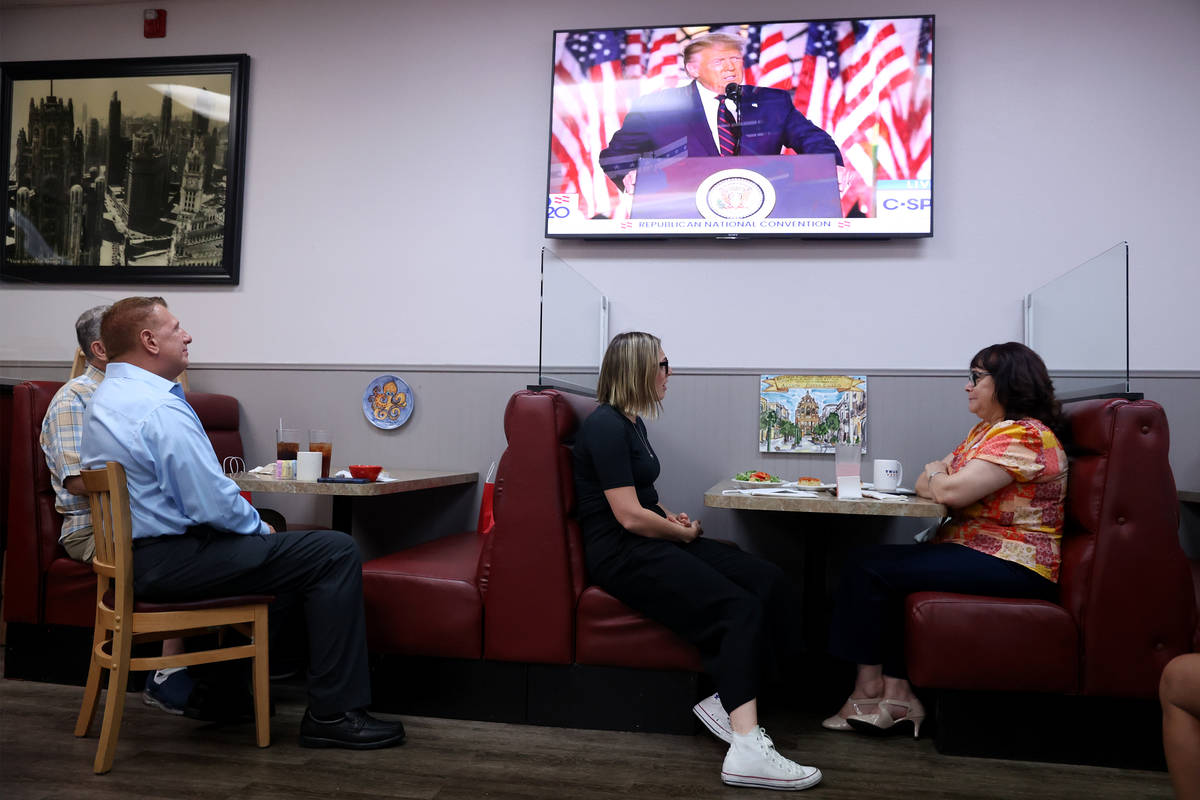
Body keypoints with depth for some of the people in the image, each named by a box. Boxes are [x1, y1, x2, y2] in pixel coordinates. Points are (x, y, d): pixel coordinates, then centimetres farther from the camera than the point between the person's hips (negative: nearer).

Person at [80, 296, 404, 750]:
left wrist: (257, 524, 14)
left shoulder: (103, 399, 12)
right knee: (335, 553, -12)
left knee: (278, 538, 28)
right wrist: (258, 526, -3)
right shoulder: (160, 408, -22)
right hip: (170, 562, -11)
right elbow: (213, 503, -24)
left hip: (133, 553, 11)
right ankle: (332, 714, -8)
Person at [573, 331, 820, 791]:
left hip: (651, 543, 9)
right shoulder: (606, 426, -13)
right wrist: (682, 533, -3)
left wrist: (671, 517, 9)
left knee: (771, 585, -10)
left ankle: (727, 700, -9)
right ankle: (747, 750, -30)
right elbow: (629, 516, -19)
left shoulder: (631, 422, 17)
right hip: (622, 553, -9)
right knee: (741, 610, -27)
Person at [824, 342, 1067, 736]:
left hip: (1012, 566, -10)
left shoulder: (1023, 436, -15)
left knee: (870, 568, -15)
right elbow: (928, 479, 18)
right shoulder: (985, 430, 18)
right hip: (972, 548, 10)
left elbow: (953, 490, -25)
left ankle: (869, 687, -1)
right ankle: (896, 693, -10)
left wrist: (936, 479, -2)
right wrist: (939, 474, -5)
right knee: (870, 562, -7)